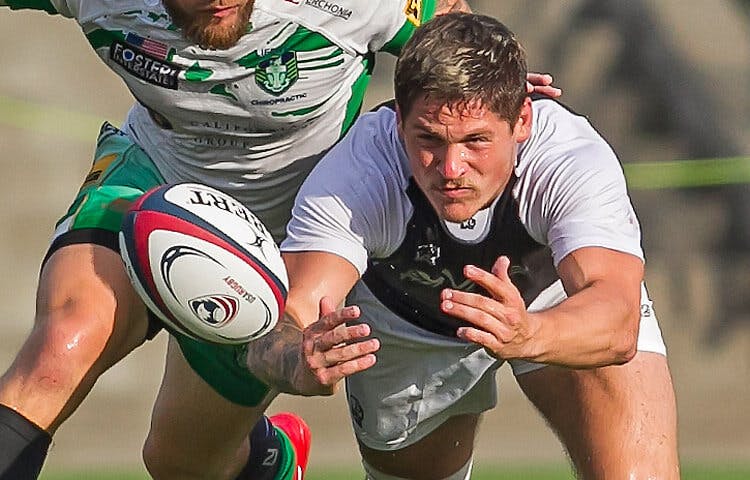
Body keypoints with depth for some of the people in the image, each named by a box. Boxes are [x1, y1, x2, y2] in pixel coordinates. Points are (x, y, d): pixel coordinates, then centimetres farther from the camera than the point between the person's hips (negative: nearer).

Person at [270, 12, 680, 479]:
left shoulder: (574, 160, -38)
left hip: (553, 305, -1)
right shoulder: (352, 176, -36)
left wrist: (528, 335, -73)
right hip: (404, 322, 1)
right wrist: (302, 356, -70)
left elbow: (617, 320, -52)